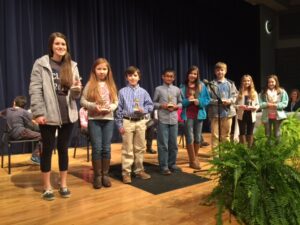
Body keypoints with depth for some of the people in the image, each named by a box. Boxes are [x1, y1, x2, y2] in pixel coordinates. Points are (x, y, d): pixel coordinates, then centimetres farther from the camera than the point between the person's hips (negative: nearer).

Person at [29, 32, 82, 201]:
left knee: (63, 149, 11)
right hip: (48, 115, -3)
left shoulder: (72, 66, 10)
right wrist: (38, 113, -14)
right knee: (48, 150, 6)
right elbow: (35, 90, -6)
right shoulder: (41, 64, -1)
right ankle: (47, 187, 19)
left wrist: (77, 89, -11)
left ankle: (63, 185, 23)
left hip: (68, 115, 3)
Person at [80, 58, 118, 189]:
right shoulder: (90, 85, -1)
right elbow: (82, 101, -2)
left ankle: (105, 175, 18)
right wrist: (94, 106, -16)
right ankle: (97, 176, 12)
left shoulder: (111, 85, 8)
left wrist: (110, 107, -12)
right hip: (94, 120, -2)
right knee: (97, 148, -1)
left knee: (106, 148, 6)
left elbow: (116, 102, 8)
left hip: (108, 119, 3)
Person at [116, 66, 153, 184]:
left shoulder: (143, 92, 5)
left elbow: (150, 105, 9)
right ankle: (126, 173, 11)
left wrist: (143, 110, -13)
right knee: (127, 149, 2)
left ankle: (139, 170, 26)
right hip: (127, 122, -3)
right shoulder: (122, 92, -1)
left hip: (141, 122, 3)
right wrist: (120, 125, -5)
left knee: (140, 148, 12)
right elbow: (119, 109, -2)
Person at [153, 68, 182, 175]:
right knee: (163, 144, -1)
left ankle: (172, 164, 23)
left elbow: (180, 103, 14)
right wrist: (161, 105, -13)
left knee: (173, 143, 10)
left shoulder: (177, 89, 8)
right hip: (162, 120, -3)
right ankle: (164, 166, 7)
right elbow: (154, 103, 4)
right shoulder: (158, 89, 1)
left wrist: (176, 106, -6)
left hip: (174, 119, 3)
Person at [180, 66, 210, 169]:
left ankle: (195, 157, 31)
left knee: (198, 138, 11)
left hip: (199, 114, 2)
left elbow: (207, 99, 5)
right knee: (190, 138, -1)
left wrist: (199, 101, -13)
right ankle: (192, 161, 12)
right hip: (188, 116, -2)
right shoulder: (183, 87, 0)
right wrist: (188, 100, -18)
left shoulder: (202, 86, 4)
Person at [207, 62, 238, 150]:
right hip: (215, 113, -4)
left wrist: (230, 101, -10)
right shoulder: (212, 84, -4)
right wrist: (218, 101, -18)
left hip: (228, 112, 4)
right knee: (215, 135, -1)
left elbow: (235, 95, 9)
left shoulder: (230, 83, 9)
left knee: (226, 135, 15)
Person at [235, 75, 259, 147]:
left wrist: (253, 107, -14)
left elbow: (258, 105, 6)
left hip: (251, 115, 2)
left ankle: (249, 147, 20)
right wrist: (240, 106, -20)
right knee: (242, 133, 3)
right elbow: (235, 104, -1)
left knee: (250, 133, 10)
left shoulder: (254, 93, 5)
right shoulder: (239, 92, 1)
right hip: (241, 115, -1)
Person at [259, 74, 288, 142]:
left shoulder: (282, 91, -1)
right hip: (266, 116, 1)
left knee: (277, 134, 9)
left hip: (277, 116, -1)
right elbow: (260, 104, -4)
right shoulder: (263, 92, 1)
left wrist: (276, 105, -18)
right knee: (267, 134, 9)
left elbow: (285, 103, -5)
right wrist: (267, 104, -19)